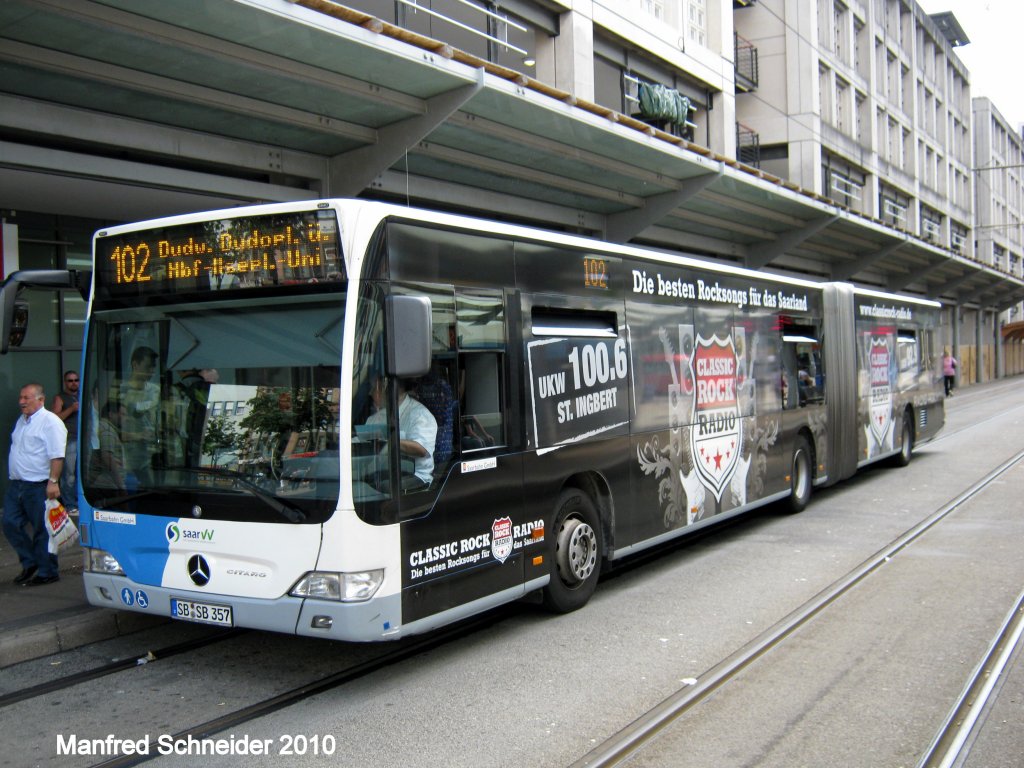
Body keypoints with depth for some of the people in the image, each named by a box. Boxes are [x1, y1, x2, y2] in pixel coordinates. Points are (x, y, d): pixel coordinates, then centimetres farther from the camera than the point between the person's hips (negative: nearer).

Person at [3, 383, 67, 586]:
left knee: (42, 531, 0)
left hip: (39, 487, -9)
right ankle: (30, 563, 23)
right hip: (16, 485, 9)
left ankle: (47, 572, 10)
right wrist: (14, 478, 22)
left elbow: (57, 456, -19)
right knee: (10, 524, 8)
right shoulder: (21, 421, 16)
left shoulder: (50, 422, -13)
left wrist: (53, 482, -25)